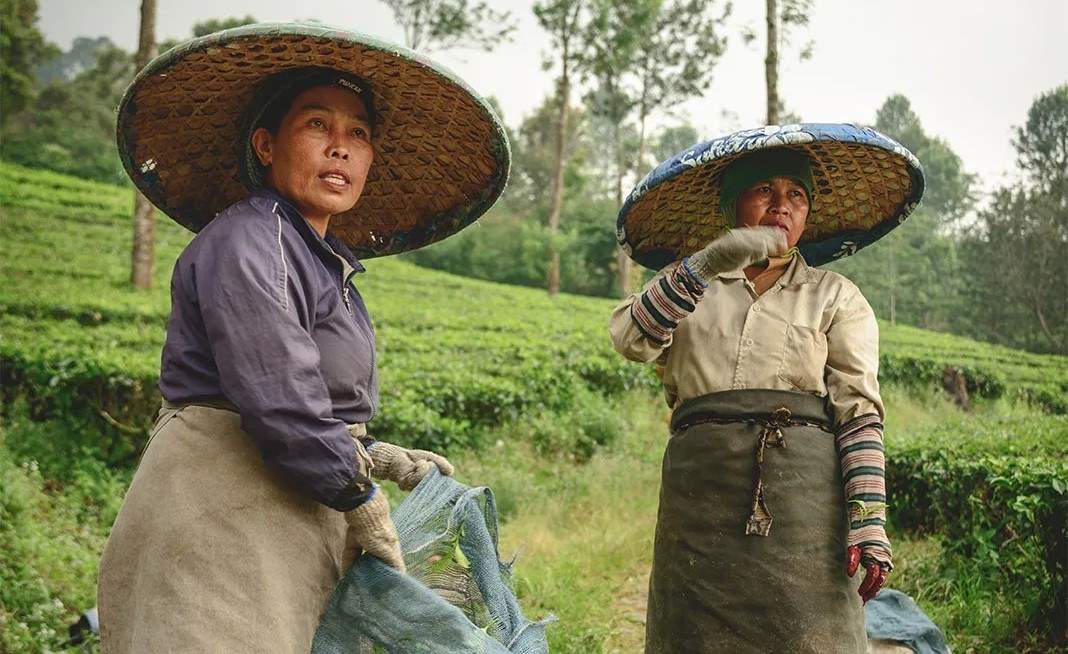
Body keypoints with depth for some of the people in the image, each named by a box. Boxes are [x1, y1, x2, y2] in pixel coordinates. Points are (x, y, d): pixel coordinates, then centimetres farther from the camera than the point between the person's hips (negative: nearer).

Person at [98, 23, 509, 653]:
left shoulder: (323, 261, 15)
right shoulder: (246, 242, -15)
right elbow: (279, 408, -22)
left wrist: (378, 457, 14)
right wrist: (364, 501, -13)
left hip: (291, 517, 9)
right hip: (219, 517, -9)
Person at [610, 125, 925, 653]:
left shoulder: (835, 297, 13)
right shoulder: (682, 286, 16)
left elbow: (859, 411, 3)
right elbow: (631, 340, -5)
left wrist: (869, 520, -9)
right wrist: (705, 264, -17)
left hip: (803, 483, -1)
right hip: (700, 483, 1)